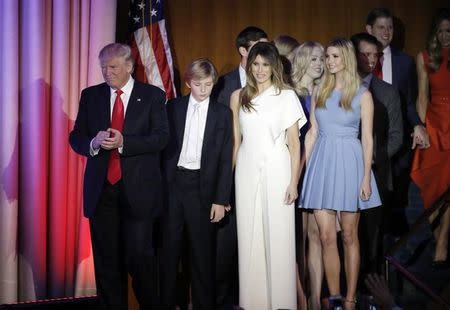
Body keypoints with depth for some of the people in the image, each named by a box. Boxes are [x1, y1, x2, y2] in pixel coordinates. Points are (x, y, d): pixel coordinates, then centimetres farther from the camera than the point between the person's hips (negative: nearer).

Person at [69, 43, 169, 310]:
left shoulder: (153, 96, 2)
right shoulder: (90, 96, 11)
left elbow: (161, 137, -7)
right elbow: (76, 137, 8)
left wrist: (124, 143, -20)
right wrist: (93, 143, -15)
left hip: (138, 189, -3)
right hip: (101, 188, 3)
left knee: (139, 255, -5)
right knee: (106, 258, 8)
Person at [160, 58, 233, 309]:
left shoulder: (223, 113, 2)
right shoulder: (173, 107, 5)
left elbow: (226, 159, 0)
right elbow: (164, 147, 4)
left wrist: (221, 199, -5)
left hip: (202, 185, -1)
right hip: (172, 182, 1)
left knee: (202, 250, 6)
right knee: (170, 246, 9)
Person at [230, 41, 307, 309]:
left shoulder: (287, 96, 0)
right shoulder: (239, 97, 9)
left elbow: (294, 143, -1)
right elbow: (236, 140, 13)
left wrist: (294, 182, -6)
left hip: (276, 171, -3)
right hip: (247, 171, 3)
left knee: (278, 236, -1)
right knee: (249, 237, 5)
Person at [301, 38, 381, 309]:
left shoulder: (362, 94, 1)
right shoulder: (319, 93, 10)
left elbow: (367, 138, -2)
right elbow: (312, 133, 11)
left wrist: (366, 177, -8)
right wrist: (305, 169, 5)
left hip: (348, 163, -3)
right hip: (321, 163, 3)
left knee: (349, 236, 5)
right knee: (327, 236, 2)